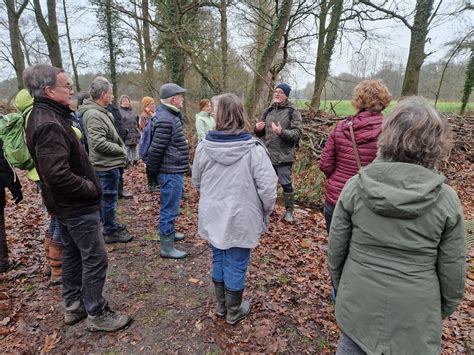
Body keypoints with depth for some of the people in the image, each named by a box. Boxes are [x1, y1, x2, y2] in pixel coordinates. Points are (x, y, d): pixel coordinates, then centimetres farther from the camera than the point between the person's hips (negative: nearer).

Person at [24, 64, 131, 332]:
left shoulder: (45, 116, 9)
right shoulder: (49, 124, -23)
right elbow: (59, 175, -30)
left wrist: (89, 186, 10)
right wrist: (91, 189, -16)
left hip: (66, 204, 10)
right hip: (77, 206, -10)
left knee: (73, 255, 20)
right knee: (95, 258, 2)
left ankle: (73, 306, 36)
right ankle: (97, 314, 17)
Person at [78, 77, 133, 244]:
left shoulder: (100, 112, 12)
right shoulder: (94, 115, -20)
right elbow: (99, 143, -27)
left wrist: (120, 149, 7)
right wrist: (121, 150, -16)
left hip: (107, 163, 10)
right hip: (106, 164, -10)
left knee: (106, 197, 20)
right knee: (109, 198, 2)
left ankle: (110, 225, 36)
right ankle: (111, 232, 15)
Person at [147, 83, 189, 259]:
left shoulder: (171, 115, 11)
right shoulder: (165, 120, -21)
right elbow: (155, 149, -20)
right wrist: (152, 171, -10)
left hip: (174, 170, 10)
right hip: (171, 172, -10)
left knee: (170, 206, 23)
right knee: (169, 208, -1)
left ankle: (169, 232, 41)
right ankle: (167, 247, 10)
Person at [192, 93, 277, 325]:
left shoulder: (204, 146, -7)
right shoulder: (254, 149, -18)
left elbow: (196, 182, 6)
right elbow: (267, 187, -17)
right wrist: (265, 213, 2)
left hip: (213, 217, 4)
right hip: (241, 219, -3)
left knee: (219, 260, 21)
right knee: (236, 265, 13)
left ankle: (221, 305, 42)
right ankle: (234, 312, 34)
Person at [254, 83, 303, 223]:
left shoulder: (292, 111, -6)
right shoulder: (268, 110, 11)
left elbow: (298, 133, -14)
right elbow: (260, 133, 18)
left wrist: (282, 132, -28)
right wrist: (257, 129, -4)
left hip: (283, 155, -5)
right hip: (267, 155, 5)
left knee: (286, 184, 4)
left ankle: (289, 210, 20)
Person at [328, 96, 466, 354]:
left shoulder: (355, 187, -16)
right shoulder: (446, 199, -15)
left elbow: (336, 250, -7)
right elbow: (452, 273, -6)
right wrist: (442, 311, 13)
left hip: (357, 307, 0)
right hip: (415, 319, 1)